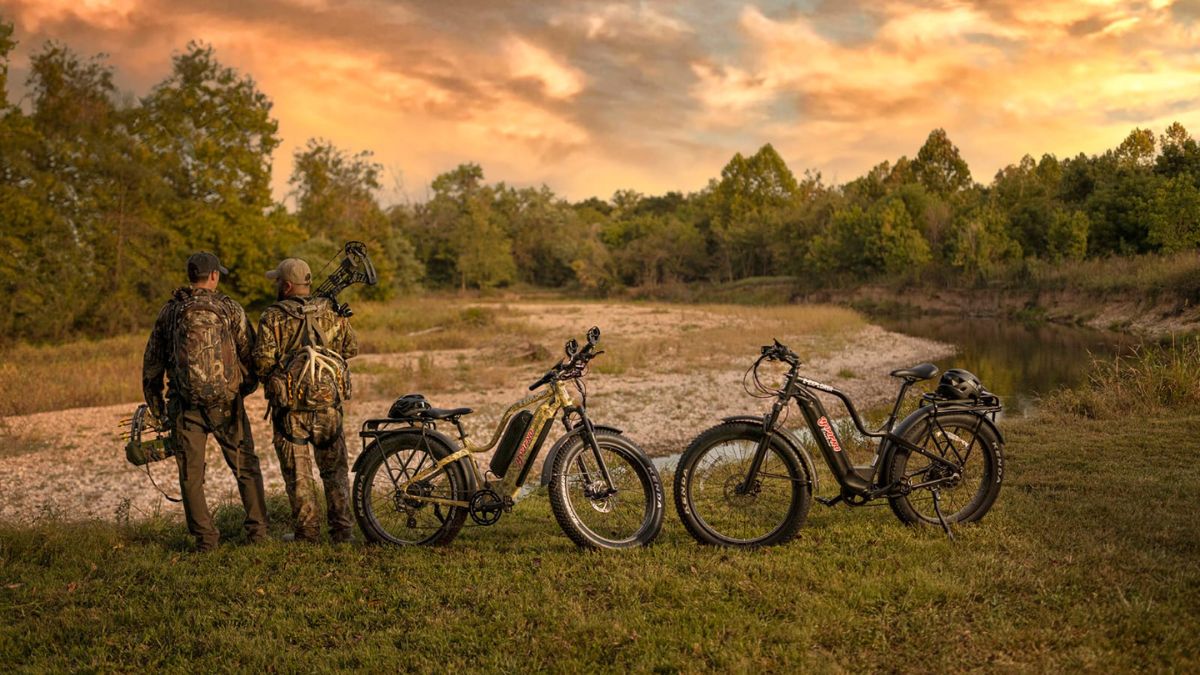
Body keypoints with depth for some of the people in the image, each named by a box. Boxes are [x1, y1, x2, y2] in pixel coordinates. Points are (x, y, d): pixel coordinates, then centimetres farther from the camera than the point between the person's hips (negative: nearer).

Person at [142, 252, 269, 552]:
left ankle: (205, 537, 10)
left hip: (185, 404, 2)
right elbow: (249, 353, -1)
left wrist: (155, 404, 21)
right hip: (226, 402, -1)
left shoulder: (169, 311, 6)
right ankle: (257, 530, 12)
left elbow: (151, 361, 11)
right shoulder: (229, 308, -2)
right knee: (246, 466, 11)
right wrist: (247, 386, 17)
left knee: (191, 474, 9)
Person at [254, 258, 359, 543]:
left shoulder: (273, 317, -7)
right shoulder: (331, 312, 2)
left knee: (298, 472, 8)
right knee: (335, 468, 13)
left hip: (290, 405, -3)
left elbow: (263, 359, -14)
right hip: (329, 402, 3)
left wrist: (270, 380, 7)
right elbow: (352, 347, 9)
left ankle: (307, 531, 11)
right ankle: (342, 528, 13)